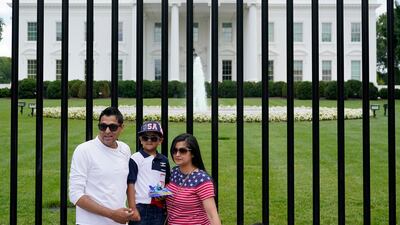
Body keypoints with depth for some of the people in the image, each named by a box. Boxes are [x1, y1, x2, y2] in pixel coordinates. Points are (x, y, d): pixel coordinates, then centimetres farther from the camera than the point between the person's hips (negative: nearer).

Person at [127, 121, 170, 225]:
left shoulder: (164, 160, 9)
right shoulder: (135, 159, -6)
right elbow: (130, 184, -7)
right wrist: (133, 209, -11)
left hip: (159, 208, 5)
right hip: (141, 207, -5)